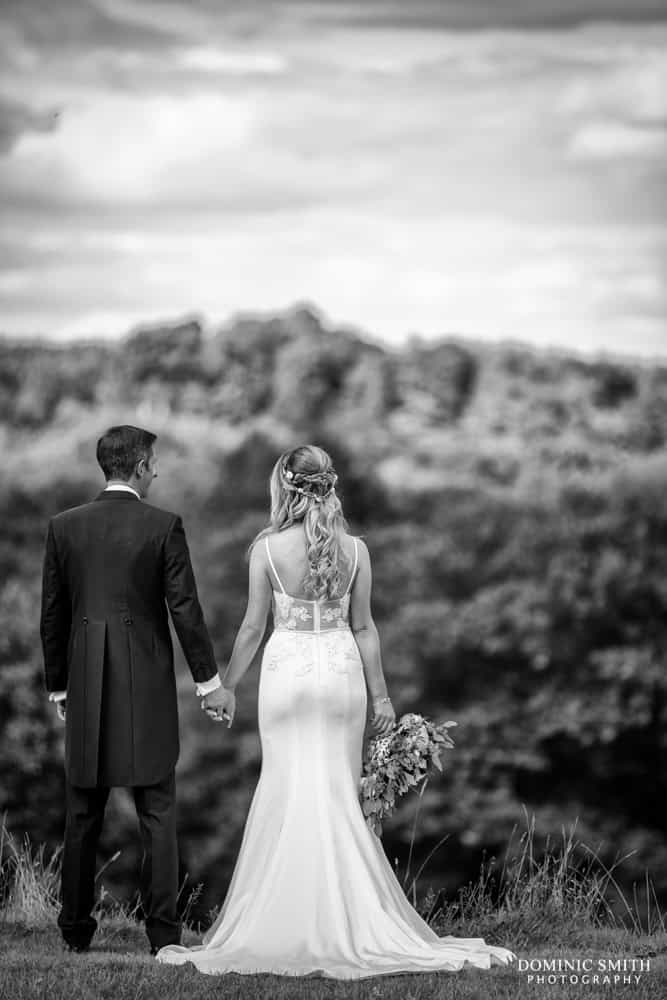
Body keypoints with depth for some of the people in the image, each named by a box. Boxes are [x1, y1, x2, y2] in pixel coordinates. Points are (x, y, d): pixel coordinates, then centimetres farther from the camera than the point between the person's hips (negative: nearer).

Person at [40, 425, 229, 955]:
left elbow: (52, 615, 5)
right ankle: (163, 930, 1)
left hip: (86, 691, 3)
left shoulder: (64, 527, 2)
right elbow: (185, 608, -7)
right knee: (157, 813, 3)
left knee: (83, 815, 11)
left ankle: (76, 929, 14)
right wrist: (210, 680, 2)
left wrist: (57, 685, 15)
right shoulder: (164, 525, -7)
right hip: (148, 688, -3)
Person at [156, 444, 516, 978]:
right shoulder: (354, 549, -1)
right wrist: (380, 693, 10)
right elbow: (363, 627, 2)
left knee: (287, 791, 4)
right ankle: (347, 921, 8)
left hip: (287, 669, -2)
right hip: (342, 669, 2)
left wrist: (227, 685, 8)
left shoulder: (267, 547, -7)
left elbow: (253, 627, -4)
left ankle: (286, 926, 6)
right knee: (339, 794, 8)